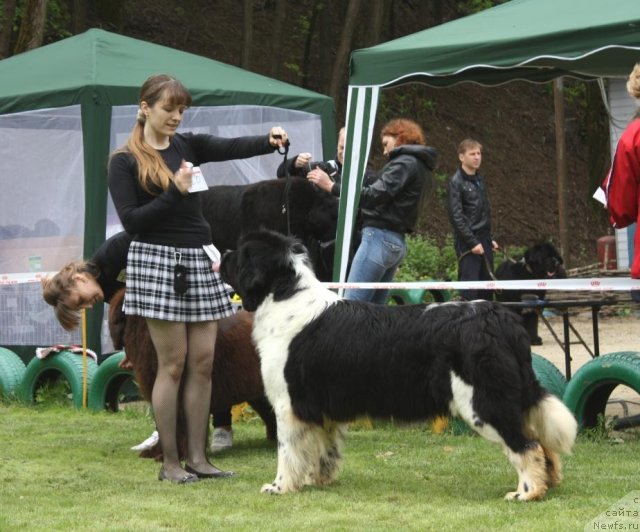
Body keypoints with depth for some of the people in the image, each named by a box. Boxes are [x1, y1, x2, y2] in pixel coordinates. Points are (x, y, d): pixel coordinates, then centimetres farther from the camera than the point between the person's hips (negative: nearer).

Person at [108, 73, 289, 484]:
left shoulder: (188, 146, 11)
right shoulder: (124, 161, -2)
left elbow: (232, 148, -7)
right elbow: (131, 220, -9)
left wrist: (269, 142, -26)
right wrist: (175, 192, -17)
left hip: (199, 260, 5)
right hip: (157, 262, -5)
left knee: (203, 361, 3)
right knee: (173, 363, -4)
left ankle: (198, 458, 8)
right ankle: (170, 462, 5)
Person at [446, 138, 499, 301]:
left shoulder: (479, 180, 16)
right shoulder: (456, 182, -8)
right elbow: (456, 216, -14)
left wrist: (490, 239, 16)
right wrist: (472, 242, -17)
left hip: (483, 241, 8)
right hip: (467, 243, -8)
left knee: (487, 288, 8)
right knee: (469, 289, -9)